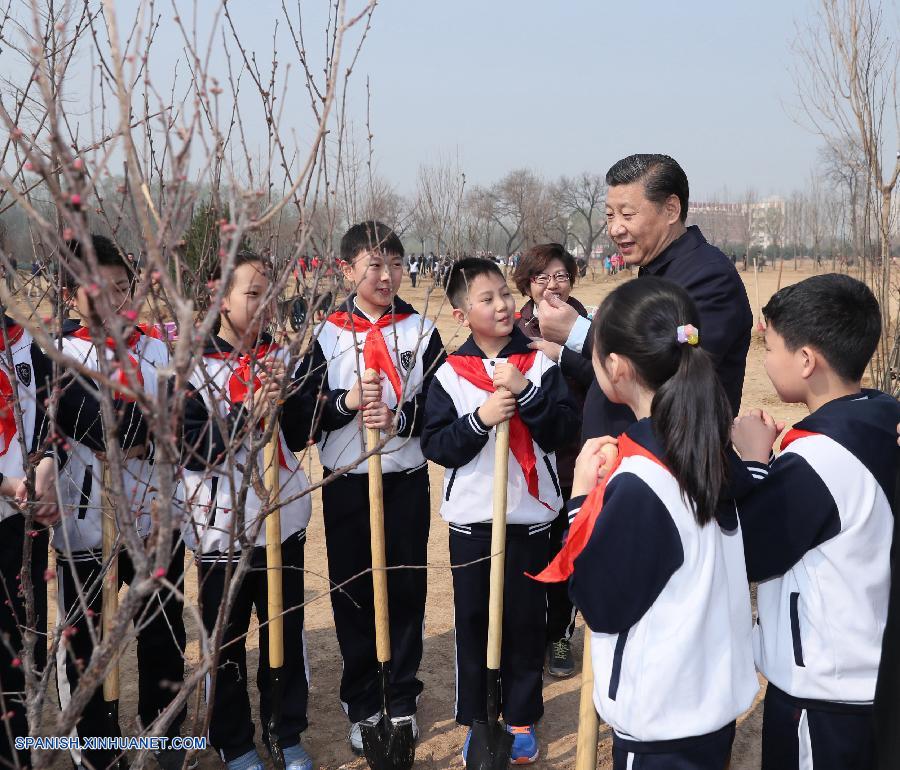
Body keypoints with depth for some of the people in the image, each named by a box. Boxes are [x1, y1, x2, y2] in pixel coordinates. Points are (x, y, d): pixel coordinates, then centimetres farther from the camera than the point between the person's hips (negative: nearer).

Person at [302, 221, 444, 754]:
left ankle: (403, 700, 25)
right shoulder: (325, 334, 0)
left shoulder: (421, 330, 1)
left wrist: (400, 416, -20)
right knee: (353, 594, 7)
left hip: (406, 482, 0)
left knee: (405, 590, 7)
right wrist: (347, 404, -20)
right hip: (346, 485, 0)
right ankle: (363, 705, 23)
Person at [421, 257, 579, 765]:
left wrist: (525, 392, -21)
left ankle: (522, 719, 26)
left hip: (530, 516, 0)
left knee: (527, 620, 9)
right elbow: (435, 445, -6)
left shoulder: (540, 365, -2)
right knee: (473, 619, 9)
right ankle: (477, 721, 25)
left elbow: (564, 430, -9)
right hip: (471, 518, 0)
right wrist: (479, 419, -20)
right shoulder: (449, 375, -1)